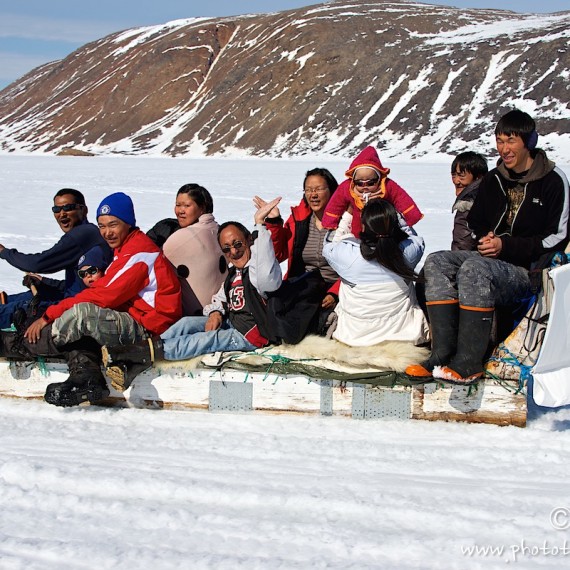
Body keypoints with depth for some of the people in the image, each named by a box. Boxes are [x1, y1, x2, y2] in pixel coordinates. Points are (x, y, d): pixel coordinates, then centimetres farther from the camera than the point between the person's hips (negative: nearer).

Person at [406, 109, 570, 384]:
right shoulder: (493, 181, 15)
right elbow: (475, 222, 26)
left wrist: (506, 246, -16)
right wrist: (486, 239, 1)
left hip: (530, 271, -7)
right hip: (494, 260, 7)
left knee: (474, 268, -34)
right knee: (437, 262, -16)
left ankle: (468, 364, -33)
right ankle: (442, 355, -25)